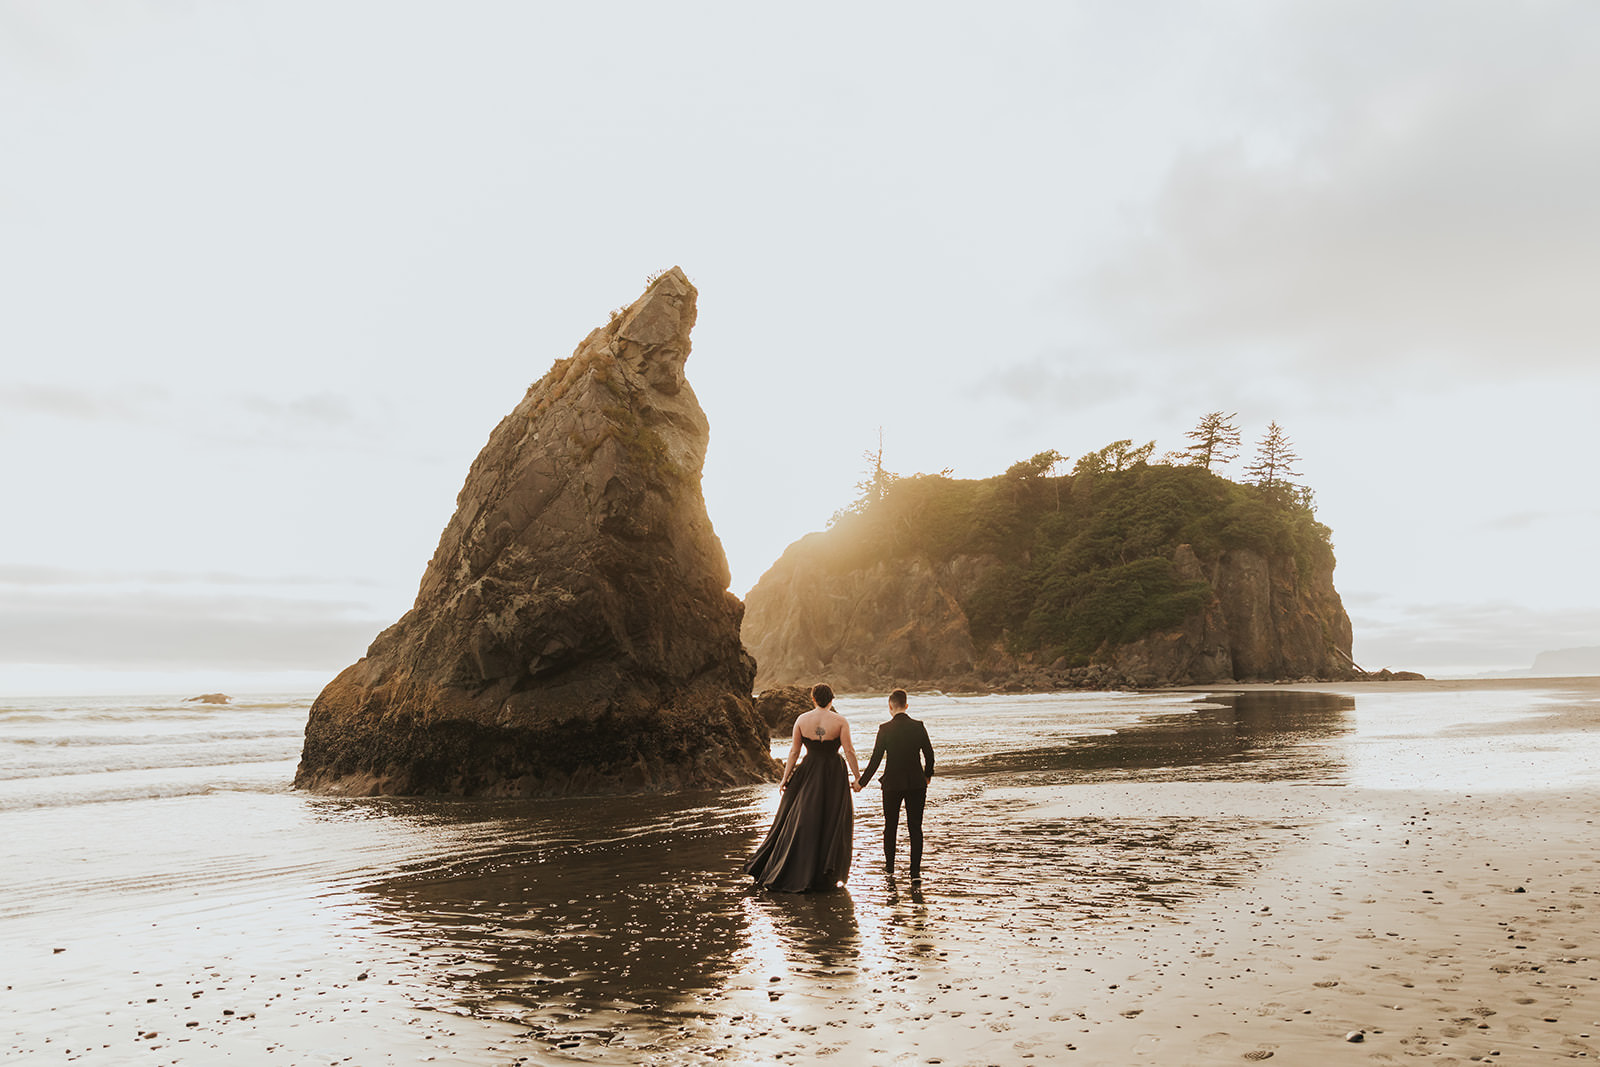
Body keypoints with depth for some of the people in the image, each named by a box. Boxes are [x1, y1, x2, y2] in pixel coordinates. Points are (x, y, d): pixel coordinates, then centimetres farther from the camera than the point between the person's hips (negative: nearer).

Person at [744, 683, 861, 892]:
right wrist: (856, 777, -3)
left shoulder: (802, 720, -1)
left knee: (800, 823, 12)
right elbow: (849, 751, -10)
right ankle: (828, 876, 11)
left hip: (808, 773, 2)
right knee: (832, 824, 8)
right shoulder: (840, 721, -7)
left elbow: (794, 751, 0)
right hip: (833, 776, -2)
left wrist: (786, 777, 5)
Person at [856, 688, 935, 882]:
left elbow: (875, 759, -9)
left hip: (893, 783, -1)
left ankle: (889, 867, 27)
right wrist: (928, 774, 20)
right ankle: (915, 871, 3)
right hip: (916, 783, 1)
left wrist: (862, 781, 0)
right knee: (915, 827, 6)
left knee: (890, 826, 16)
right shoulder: (918, 726, -4)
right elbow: (929, 754, 2)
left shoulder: (885, 729, -10)